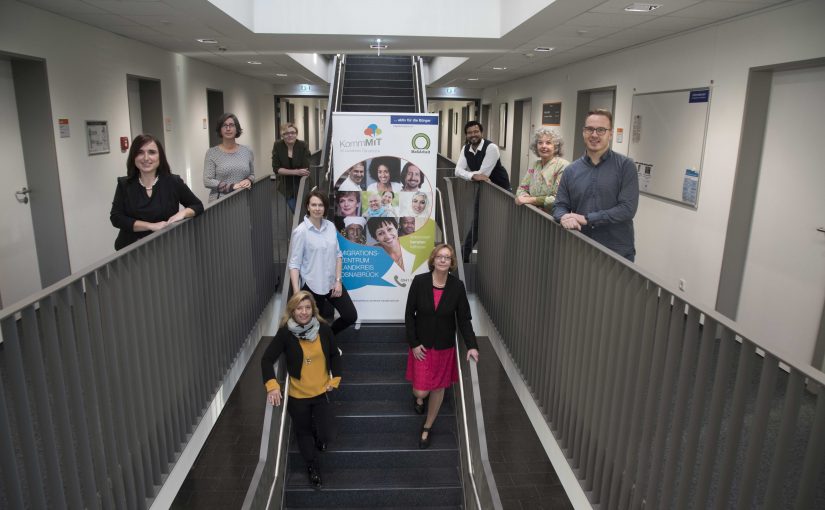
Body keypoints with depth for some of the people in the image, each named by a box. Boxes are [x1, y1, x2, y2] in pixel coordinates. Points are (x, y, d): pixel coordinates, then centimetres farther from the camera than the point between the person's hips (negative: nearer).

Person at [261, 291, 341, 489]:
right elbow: (267, 359, -14)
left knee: (323, 435, 3)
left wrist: (335, 379, 1)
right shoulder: (285, 333, -17)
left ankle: (318, 436, 41)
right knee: (303, 432, 16)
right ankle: (312, 467, 41)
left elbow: (334, 355, 3)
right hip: (297, 395, -1)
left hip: (321, 392, 1)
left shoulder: (323, 329, -10)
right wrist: (272, 386, -24)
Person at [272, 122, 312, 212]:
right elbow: (276, 169, -11)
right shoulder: (278, 145, -7)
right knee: (294, 211, 3)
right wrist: (296, 172, -19)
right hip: (286, 187, 1)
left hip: (300, 184, -1)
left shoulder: (303, 145, -10)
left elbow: (306, 169, -13)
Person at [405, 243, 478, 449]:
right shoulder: (419, 282, -14)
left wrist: (472, 345, -19)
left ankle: (428, 427, 38)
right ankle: (418, 396, 42)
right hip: (422, 346, -1)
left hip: (444, 346, 2)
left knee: (439, 388, 14)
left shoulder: (457, 286, -10)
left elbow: (464, 318, -7)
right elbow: (409, 314, -7)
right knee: (421, 390, 1)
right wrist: (414, 344, -10)